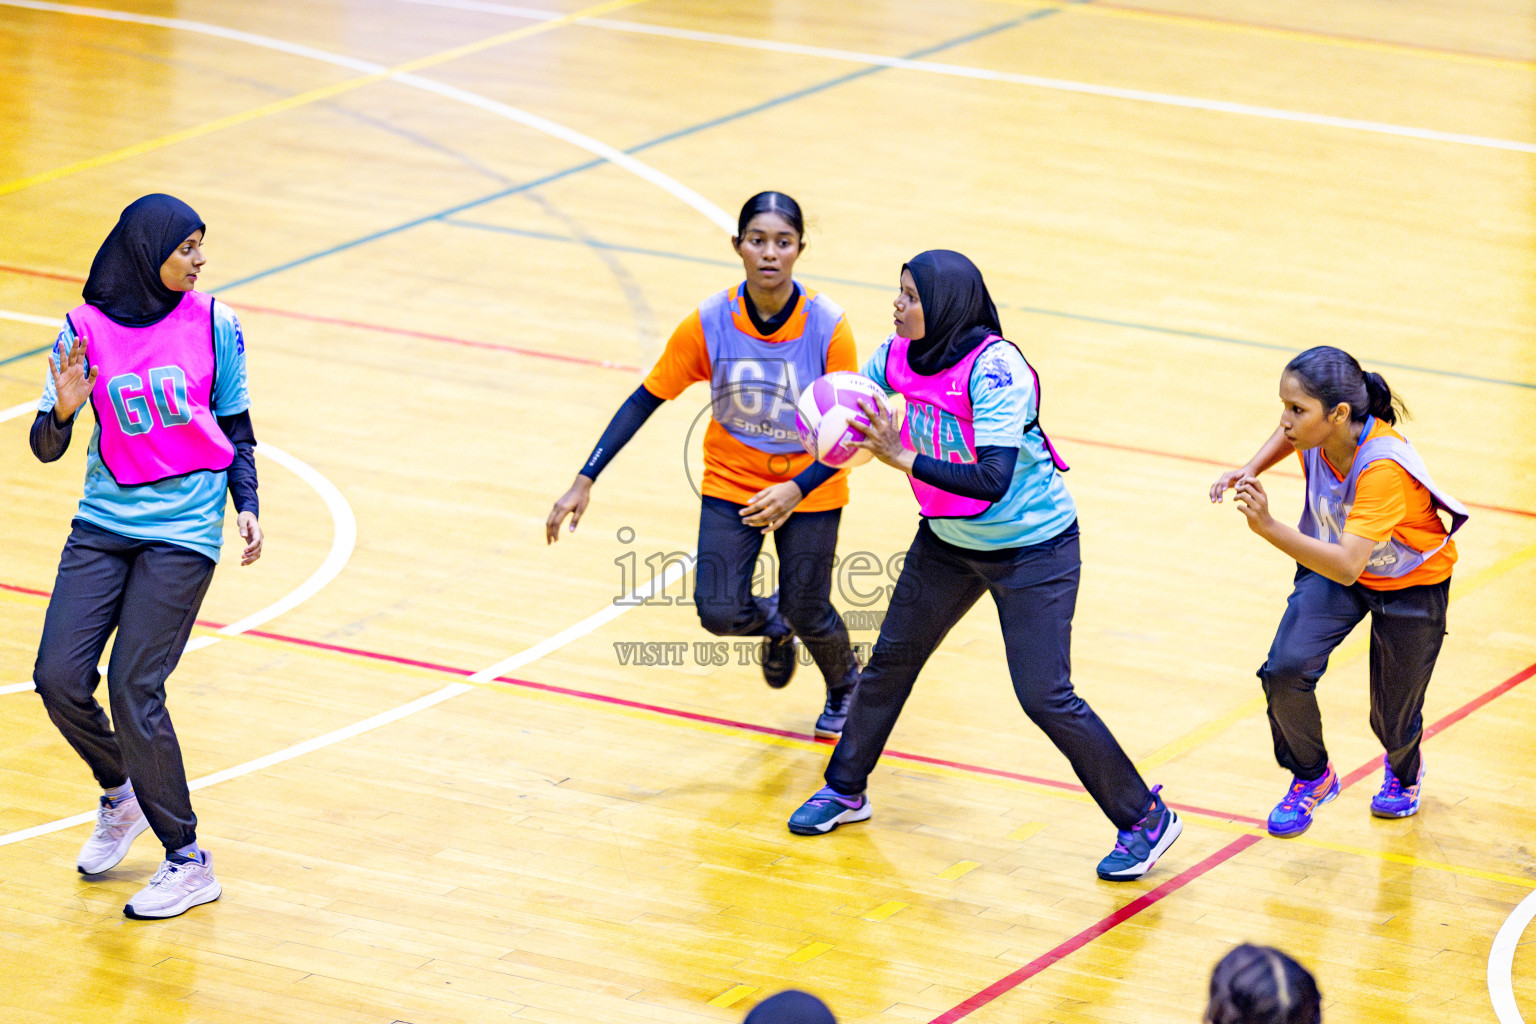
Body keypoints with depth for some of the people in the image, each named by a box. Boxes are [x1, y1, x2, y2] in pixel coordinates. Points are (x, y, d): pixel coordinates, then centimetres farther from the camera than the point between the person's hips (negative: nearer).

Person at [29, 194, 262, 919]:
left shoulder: (212, 325, -1)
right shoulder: (86, 331, -1)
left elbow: (235, 428, 9)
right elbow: (46, 449, 2)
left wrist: (247, 506, -5)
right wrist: (62, 412, -19)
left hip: (184, 531, -3)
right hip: (104, 525, 3)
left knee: (133, 691, -11)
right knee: (59, 679, -8)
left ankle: (188, 864, 2)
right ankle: (120, 795, 23)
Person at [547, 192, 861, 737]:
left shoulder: (828, 328, -23)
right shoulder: (709, 323, -19)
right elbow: (646, 399, -11)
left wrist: (797, 491, -31)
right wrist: (585, 481, -15)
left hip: (809, 484, -1)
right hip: (731, 482, 1)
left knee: (807, 612, 0)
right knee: (720, 614, -11)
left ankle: (845, 683, 37)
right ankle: (773, 622, 28)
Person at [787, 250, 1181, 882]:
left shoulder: (995, 369, -30)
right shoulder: (898, 357, -9)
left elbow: (992, 481, -36)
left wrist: (902, 457, -40)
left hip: (1032, 550, -7)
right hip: (948, 541, 7)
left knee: (1045, 697, -10)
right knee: (891, 658, 15)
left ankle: (1146, 819, 4)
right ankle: (845, 791, 36)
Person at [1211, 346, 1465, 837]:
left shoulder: (1383, 468, -41)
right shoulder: (1315, 432, -22)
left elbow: (1346, 567, -47)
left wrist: (1269, 528, -56)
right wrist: (1250, 472, -10)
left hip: (1410, 584, -5)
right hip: (1331, 562, 5)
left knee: (1393, 719, 7)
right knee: (1285, 670, -17)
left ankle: (1404, 772, 45)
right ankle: (1311, 778, 10)